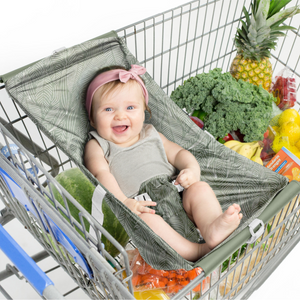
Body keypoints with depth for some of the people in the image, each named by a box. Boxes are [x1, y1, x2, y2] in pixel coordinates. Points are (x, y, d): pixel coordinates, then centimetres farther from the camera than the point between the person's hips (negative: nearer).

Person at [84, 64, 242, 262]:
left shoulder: (151, 135, 23)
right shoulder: (97, 146, 10)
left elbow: (178, 152, 19)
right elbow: (102, 174, -7)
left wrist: (193, 169, -5)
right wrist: (123, 201, -26)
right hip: (139, 208, -4)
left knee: (200, 188, -19)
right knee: (144, 218, -35)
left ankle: (213, 227, -42)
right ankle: (197, 252, -39)